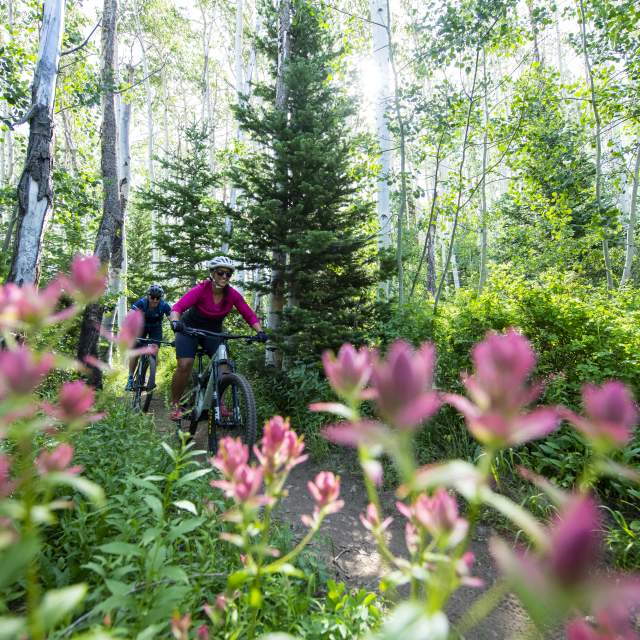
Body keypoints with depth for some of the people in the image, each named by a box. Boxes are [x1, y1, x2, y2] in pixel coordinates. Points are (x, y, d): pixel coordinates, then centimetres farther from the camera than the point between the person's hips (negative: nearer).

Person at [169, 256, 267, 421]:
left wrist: (259, 331, -35)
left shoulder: (233, 294, -18)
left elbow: (250, 316, -18)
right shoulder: (200, 290, -26)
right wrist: (175, 322, -57)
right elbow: (177, 307, -36)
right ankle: (175, 404, 3)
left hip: (213, 332, 3)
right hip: (189, 329, -3)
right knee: (184, 366, -19)